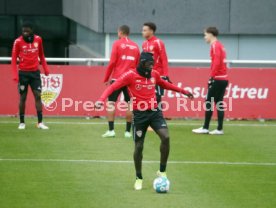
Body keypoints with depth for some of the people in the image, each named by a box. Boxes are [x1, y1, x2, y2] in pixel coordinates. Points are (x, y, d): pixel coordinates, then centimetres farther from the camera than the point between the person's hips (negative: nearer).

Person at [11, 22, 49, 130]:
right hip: (23, 73, -2)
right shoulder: (18, 42, -8)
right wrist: (15, 75, -15)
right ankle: (22, 122, 12)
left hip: (35, 72, 2)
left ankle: (40, 122, -7)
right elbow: (14, 59, -6)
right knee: (23, 97, 3)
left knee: (38, 96, -6)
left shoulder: (38, 39, 1)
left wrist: (45, 68, 9)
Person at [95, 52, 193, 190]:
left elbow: (164, 84, 26)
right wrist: (101, 100, -30)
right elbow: (113, 87, -14)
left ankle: (162, 171, -1)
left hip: (154, 112, 3)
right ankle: (139, 178, 22)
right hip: (139, 115, -3)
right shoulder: (130, 75, -10)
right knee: (139, 146, 2)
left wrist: (182, 91, 32)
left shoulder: (154, 74, 5)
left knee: (166, 137, -17)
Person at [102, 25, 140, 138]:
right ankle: (128, 131, 3)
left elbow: (112, 62, -7)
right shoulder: (135, 46, 9)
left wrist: (106, 78, -1)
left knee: (111, 103, 2)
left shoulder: (117, 44, -2)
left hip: (117, 78, -3)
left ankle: (111, 130, -5)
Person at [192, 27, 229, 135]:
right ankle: (219, 129, 5)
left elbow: (216, 63, -19)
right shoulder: (220, 45, 17)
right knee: (219, 103, 7)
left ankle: (205, 128, -4)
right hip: (223, 79, 9)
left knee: (209, 103, -5)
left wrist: (212, 77, -20)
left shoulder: (215, 45, -10)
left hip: (217, 79, -9)